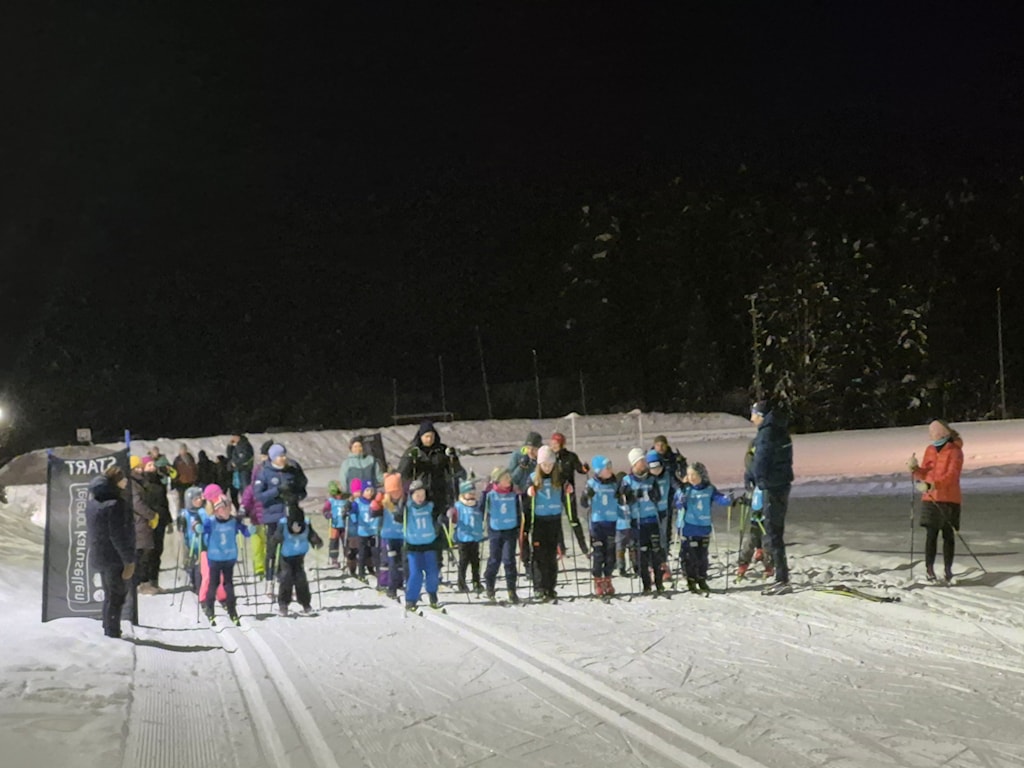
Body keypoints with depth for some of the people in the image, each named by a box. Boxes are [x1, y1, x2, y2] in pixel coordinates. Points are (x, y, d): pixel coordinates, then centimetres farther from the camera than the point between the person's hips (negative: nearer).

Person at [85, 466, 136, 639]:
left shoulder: (92, 502, 7)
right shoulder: (115, 504, -22)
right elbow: (119, 536, -23)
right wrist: (129, 559, -18)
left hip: (98, 557, 9)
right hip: (115, 558, -9)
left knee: (109, 596, 21)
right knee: (117, 597, 1)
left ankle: (108, 631, 30)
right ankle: (113, 634, 6)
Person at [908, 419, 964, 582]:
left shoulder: (954, 452, -5)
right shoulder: (930, 450, 12)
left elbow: (951, 475, -18)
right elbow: (924, 474, 14)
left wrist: (931, 485, -29)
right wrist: (915, 468, -7)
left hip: (949, 499, -3)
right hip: (930, 499, 4)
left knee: (948, 535, 2)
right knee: (931, 534, -2)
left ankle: (948, 569, 11)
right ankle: (929, 568, 1)